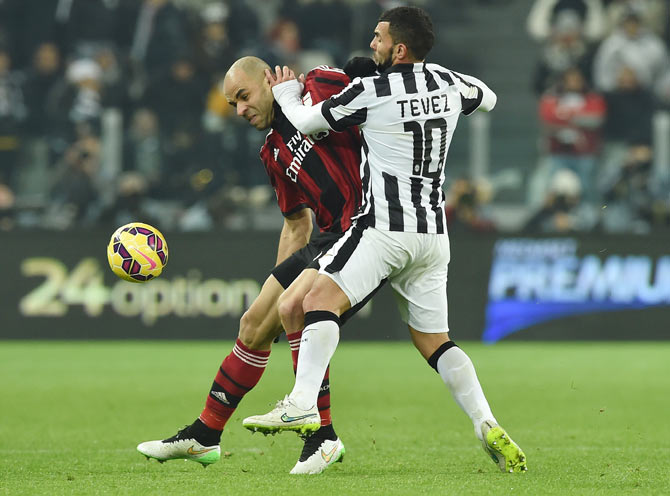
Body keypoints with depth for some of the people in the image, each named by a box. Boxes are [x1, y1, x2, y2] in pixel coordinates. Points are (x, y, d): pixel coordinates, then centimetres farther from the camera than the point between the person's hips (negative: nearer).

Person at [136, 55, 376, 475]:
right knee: (255, 324, 12)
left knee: (294, 307, -25)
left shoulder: (322, 86, -7)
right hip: (330, 235, 9)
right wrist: (279, 279, 22)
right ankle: (204, 436, 25)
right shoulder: (274, 152, 17)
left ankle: (323, 436, -15)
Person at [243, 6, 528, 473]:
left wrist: (286, 94, 27)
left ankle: (303, 405, -31)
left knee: (321, 299, -13)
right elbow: (488, 98, 33)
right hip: (434, 232, 7)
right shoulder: (449, 83, 9)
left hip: (386, 226, -7)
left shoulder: (370, 92, -8)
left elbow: (308, 122, 5)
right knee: (434, 340, 12)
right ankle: (490, 429, 0)